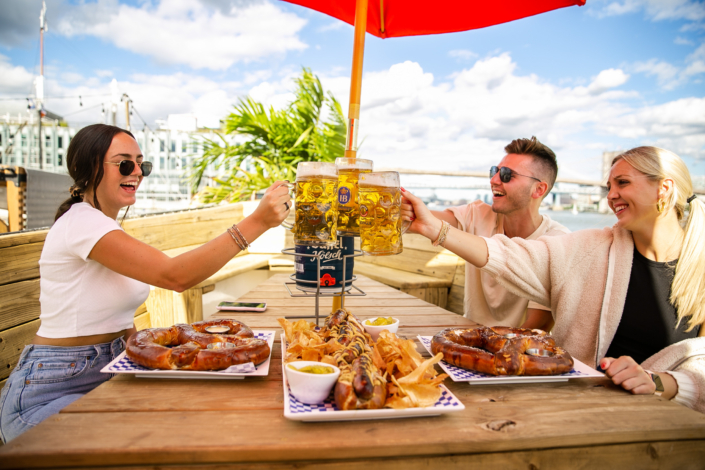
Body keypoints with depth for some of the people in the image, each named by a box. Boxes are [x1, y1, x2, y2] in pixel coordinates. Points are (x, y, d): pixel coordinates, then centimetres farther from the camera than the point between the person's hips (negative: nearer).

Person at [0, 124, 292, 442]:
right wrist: (258, 222, -37)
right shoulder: (81, 222, -20)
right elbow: (175, 276, -33)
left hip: (103, 375, 8)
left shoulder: (104, 225, 10)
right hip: (51, 392, -8)